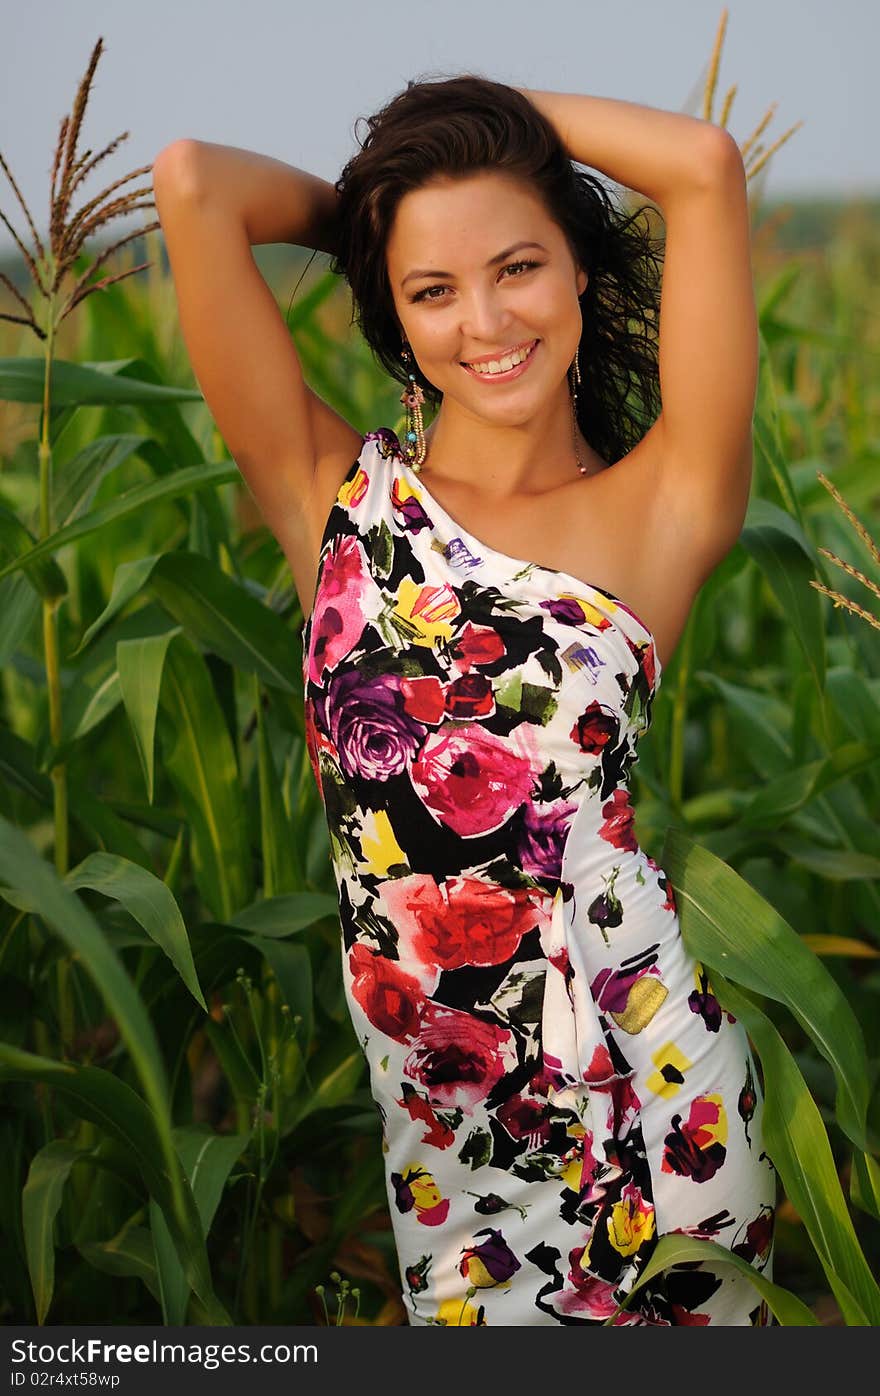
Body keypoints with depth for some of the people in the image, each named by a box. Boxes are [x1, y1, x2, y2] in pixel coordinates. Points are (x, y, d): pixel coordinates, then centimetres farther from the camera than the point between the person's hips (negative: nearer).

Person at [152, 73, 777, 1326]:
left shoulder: (666, 509, -2)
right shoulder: (335, 494, 2)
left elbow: (707, 166, -11)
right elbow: (193, 182, -5)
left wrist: (491, 110, 3)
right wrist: (362, 209, 11)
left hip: (641, 1079, -1)